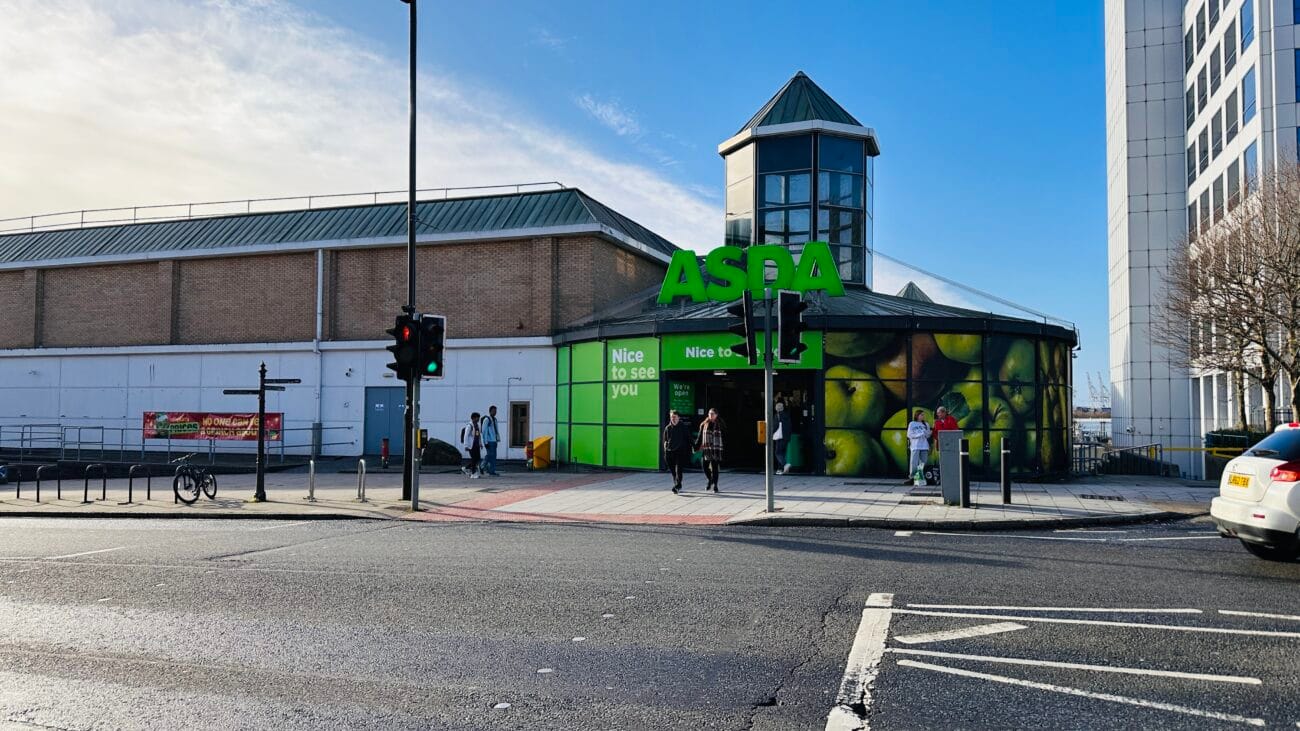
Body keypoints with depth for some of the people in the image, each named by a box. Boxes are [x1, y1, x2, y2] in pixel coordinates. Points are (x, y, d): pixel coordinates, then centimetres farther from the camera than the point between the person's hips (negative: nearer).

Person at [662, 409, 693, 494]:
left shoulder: (684, 427, 1)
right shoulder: (667, 428, 9)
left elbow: (688, 441, 3)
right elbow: (665, 441, 15)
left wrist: (688, 453, -2)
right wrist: (665, 453, 7)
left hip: (681, 453, -4)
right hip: (670, 452, 4)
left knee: (678, 471, -13)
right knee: (673, 472, 9)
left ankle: (677, 487, -19)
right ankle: (678, 487, 23)